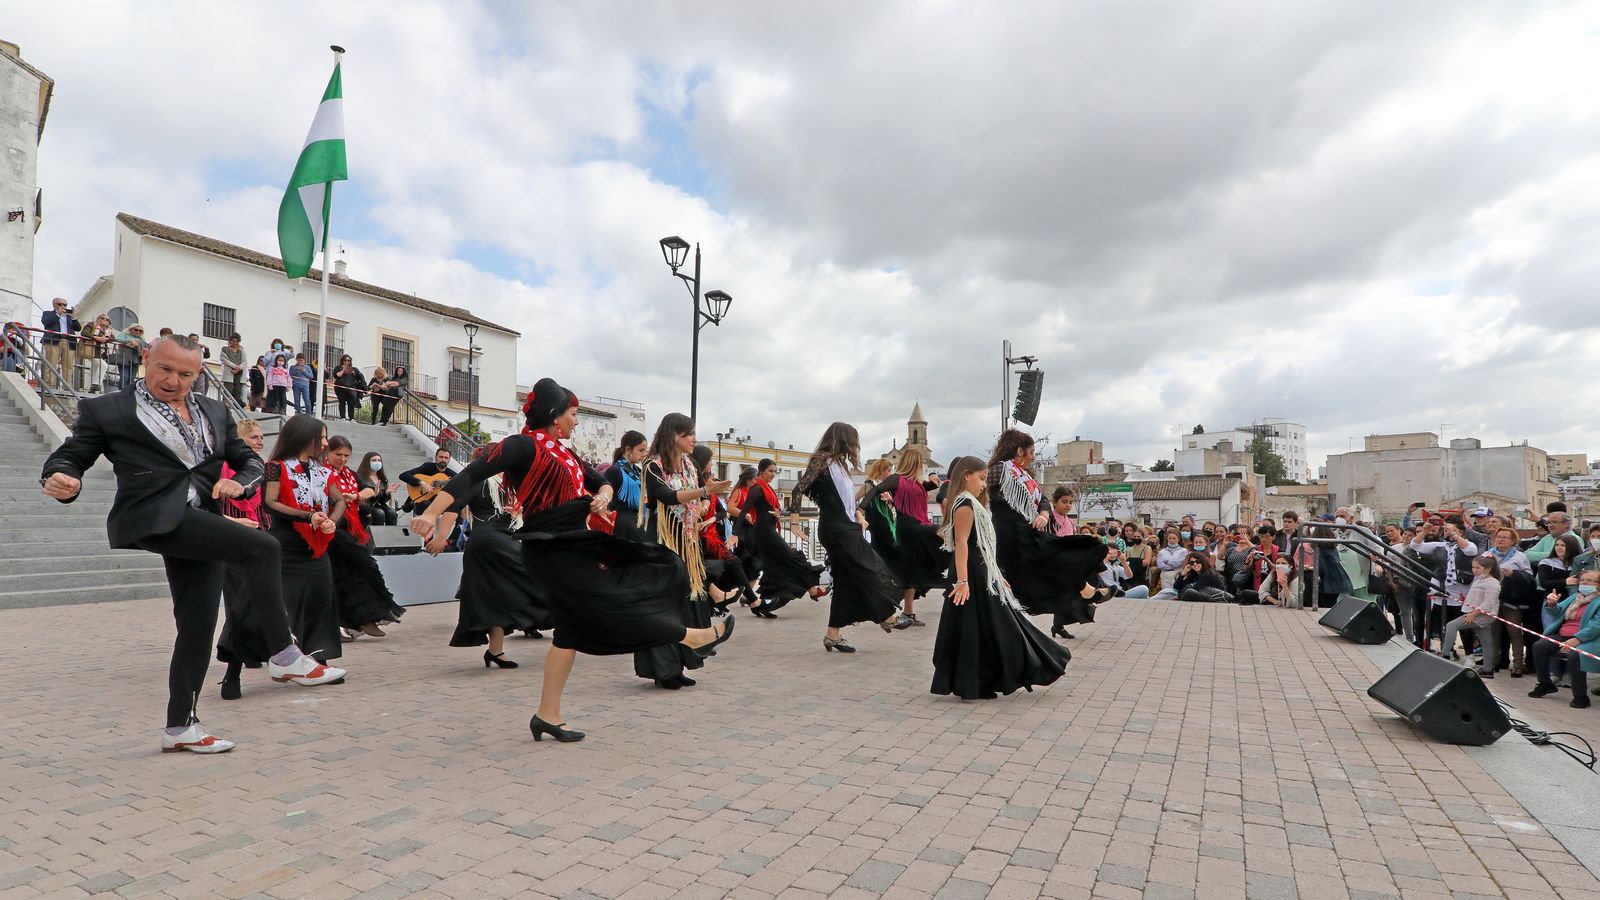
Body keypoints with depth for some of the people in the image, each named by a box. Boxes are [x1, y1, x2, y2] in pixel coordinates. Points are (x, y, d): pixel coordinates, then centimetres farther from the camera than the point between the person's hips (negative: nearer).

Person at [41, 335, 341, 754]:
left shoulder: (215, 411, 17)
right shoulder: (106, 410, 5)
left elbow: (250, 460, 20)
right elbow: (69, 456, 6)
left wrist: (239, 481, -2)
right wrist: (59, 480, -18)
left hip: (200, 523, 6)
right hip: (154, 519, -6)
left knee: (198, 626, 6)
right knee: (262, 548, -25)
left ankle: (181, 727, 18)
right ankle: (285, 657, -17)